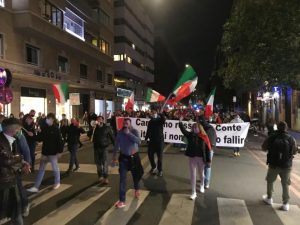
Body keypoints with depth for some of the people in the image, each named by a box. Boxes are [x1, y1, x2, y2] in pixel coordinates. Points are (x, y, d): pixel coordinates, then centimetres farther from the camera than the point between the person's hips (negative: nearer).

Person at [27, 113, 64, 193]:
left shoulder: (56, 129, -11)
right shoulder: (44, 128, 5)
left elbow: (59, 141, -14)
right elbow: (39, 139, 10)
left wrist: (59, 151, -18)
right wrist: (36, 135, -9)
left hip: (53, 152, -6)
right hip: (45, 152, 6)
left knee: (55, 168, 9)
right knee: (41, 169, 9)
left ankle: (57, 182, 28)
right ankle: (36, 187, 14)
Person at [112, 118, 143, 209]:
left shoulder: (134, 131, -12)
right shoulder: (120, 132, -5)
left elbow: (139, 141, -29)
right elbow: (117, 144, 8)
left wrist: (129, 133, -32)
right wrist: (114, 154, 11)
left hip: (134, 157, 0)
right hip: (123, 157, 1)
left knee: (136, 175, 19)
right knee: (122, 178, -5)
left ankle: (137, 189, 50)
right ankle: (122, 200, 0)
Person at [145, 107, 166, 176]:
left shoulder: (160, 120, -4)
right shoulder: (150, 121, 10)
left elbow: (164, 120, -30)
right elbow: (148, 131, 15)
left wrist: (161, 114, -41)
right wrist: (146, 138, 12)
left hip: (159, 140, -4)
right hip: (152, 140, 5)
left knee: (159, 156, 2)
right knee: (150, 154, 10)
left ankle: (160, 170, 15)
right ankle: (154, 167, 32)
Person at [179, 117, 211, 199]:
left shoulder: (204, 137, -9)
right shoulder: (190, 135, -4)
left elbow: (207, 149, -7)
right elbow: (183, 130, -16)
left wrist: (208, 159, -7)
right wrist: (180, 122, -28)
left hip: (201, 158, -1)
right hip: (192, 157, 1)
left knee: (201, 173, 21)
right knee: (193, 175, 5)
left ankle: (202, 186, 50)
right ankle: (194, 192, 15)